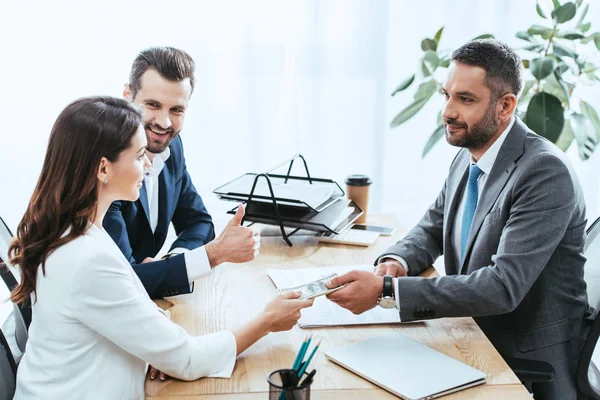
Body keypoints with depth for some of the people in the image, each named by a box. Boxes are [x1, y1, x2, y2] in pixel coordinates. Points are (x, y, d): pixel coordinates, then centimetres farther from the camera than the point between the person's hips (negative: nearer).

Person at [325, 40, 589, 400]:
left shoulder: (546, 172, -23)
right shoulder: (468, 157, 3)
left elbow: (504, 287, -30)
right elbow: (433, 227, 15)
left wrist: (388, 290, -34)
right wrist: (397, 262, -8)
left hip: (528, 359, -7)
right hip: (471, 337, 7)